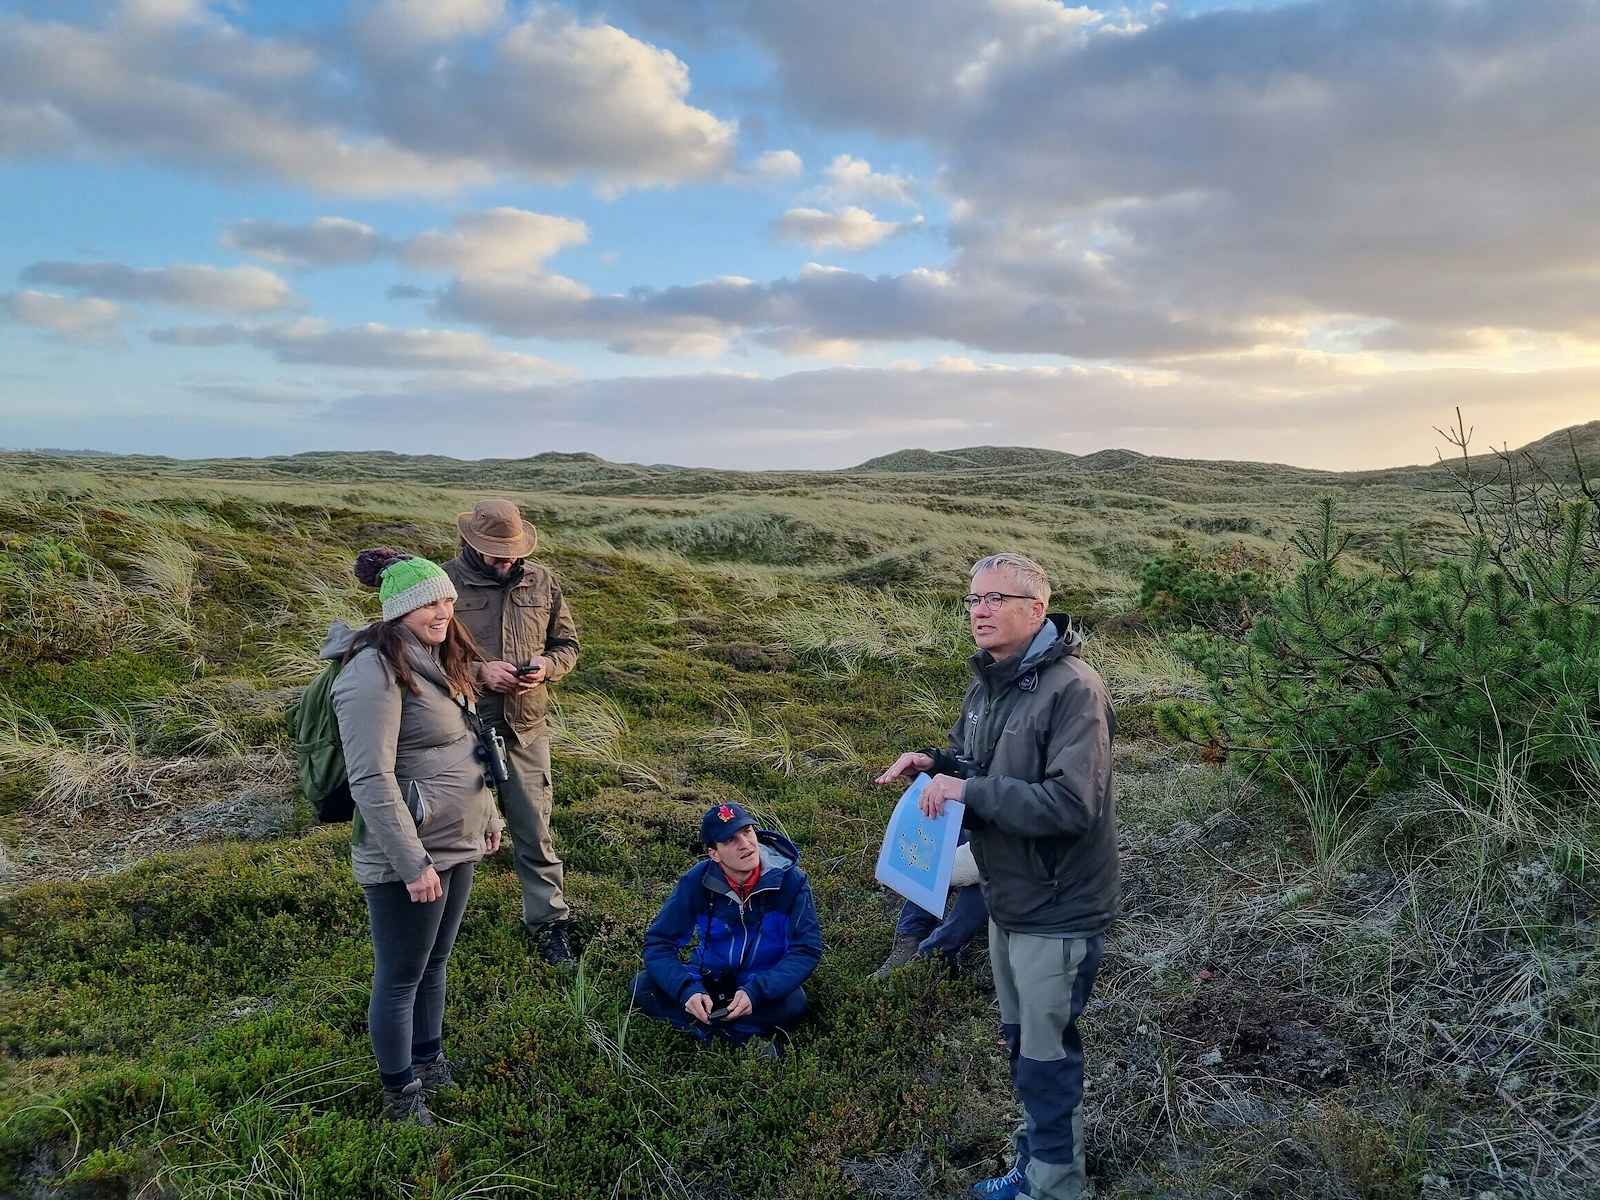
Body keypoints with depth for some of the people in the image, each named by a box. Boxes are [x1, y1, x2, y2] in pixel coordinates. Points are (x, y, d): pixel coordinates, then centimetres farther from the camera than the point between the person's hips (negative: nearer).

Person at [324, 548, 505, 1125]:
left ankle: (429, 1061, 41)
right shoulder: (376, 672, -21)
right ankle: (401, 1096, 26)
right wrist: (414, 864, -23)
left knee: (434, 963, 23)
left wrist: (489, 817, 19)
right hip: (407, 855, -8)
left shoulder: (437, 659, 8)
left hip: (457, 845, 9)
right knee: (400, 978, 9)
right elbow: (372, 781, -24)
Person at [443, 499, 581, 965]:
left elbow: (567, 644, 10)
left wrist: (546, 665, -11)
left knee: (535, 832, 10)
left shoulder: (541, 582, 2)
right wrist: (480, 670, -20)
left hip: (525, 730, 2)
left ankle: (550, 923, 23)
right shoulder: (445, 582, -7)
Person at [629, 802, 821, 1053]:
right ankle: (746, 1038, -23)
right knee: (642, 987, -22)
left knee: (793, 1002, -35)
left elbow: (807, 950, -20)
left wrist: (755, 991, -35)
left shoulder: (791, 880, -19)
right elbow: (658, 943, -15)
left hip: (766, 984, -2)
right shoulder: (695, 882, -16)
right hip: (710, 980, 2)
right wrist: (688, 990, -34)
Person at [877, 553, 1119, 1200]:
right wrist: (934, 762, -4)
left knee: (1045, 1062, 7)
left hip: (1056, 912, -8)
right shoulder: (985, 685, 5)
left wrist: (967, 791, -28)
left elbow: (1071, 804, -31)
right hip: (1007, 900, 9)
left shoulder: (1072, 688, -23)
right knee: (1022, 1044, 23)